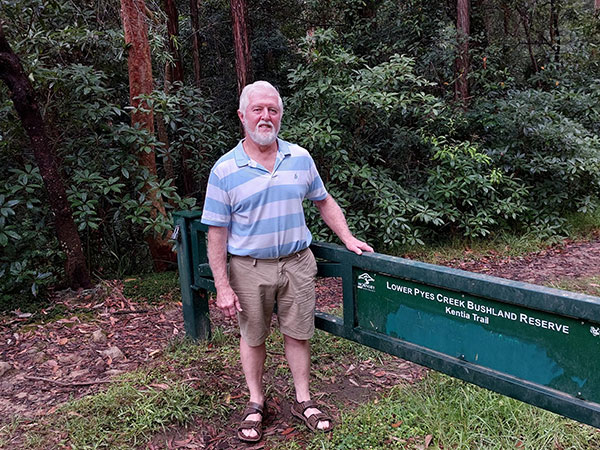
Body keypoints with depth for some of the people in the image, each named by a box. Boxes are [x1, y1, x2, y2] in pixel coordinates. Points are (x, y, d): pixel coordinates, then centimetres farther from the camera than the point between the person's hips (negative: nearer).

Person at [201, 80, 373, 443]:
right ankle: (256, 403, 34)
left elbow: (324, 202, 13)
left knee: (298, 334, 12)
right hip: (250, 268, -1)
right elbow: (217, 233, -8)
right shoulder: (225, 170, -8)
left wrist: (348, 239, 5)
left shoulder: (300, 158, 1)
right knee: (252, 338, 13)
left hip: (297, 263, 2)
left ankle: (303, 401, 31)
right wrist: (223, 287, -10)